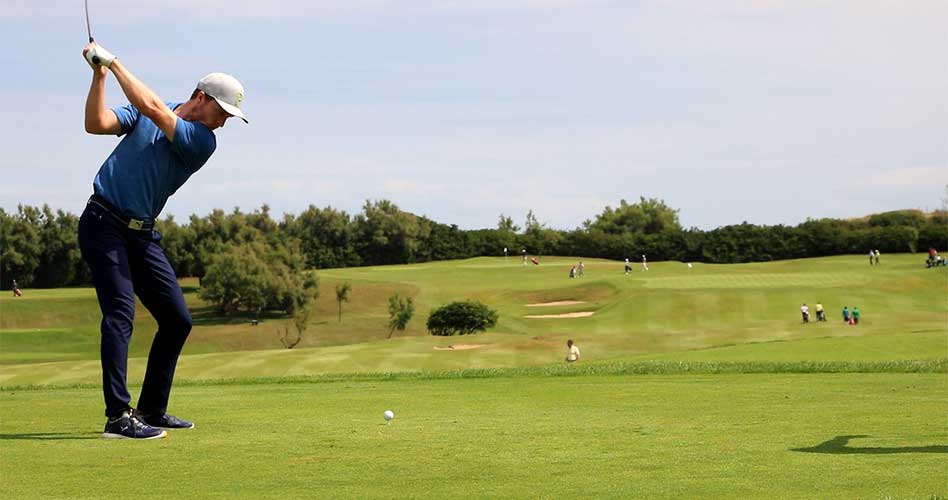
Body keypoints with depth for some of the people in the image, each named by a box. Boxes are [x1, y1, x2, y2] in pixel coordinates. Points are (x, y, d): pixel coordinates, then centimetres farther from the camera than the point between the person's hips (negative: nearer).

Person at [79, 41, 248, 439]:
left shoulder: (203, 141, -1)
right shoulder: (143, 114, 2)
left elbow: (152, 107, -15)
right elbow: (96, 124, -11)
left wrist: (114, 62, -12)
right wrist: (99, 74, -16)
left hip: (141, 234, 4)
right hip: (103, 224, -4)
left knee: (177, 319, 3)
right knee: (120, 314, -17)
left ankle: (151, 410, 15)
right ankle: (118, 416, -21)